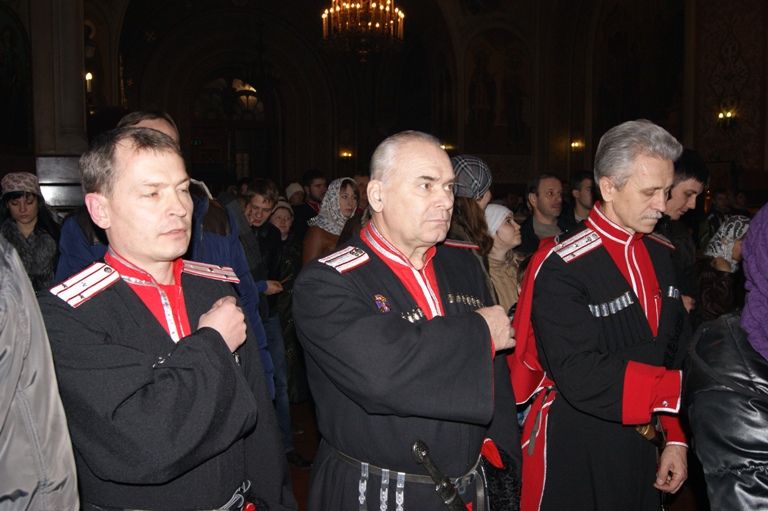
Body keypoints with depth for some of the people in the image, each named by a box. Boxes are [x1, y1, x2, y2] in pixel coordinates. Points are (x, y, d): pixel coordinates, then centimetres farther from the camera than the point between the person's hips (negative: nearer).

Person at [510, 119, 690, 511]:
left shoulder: (661, 255, 4)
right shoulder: (561, 268, -20)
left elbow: (673, 352, 9)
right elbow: (581, 379, -24)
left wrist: (675, 437, 6)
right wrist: (680, 389, -19)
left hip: (643, 449, 7)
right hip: (575, 455, -6)